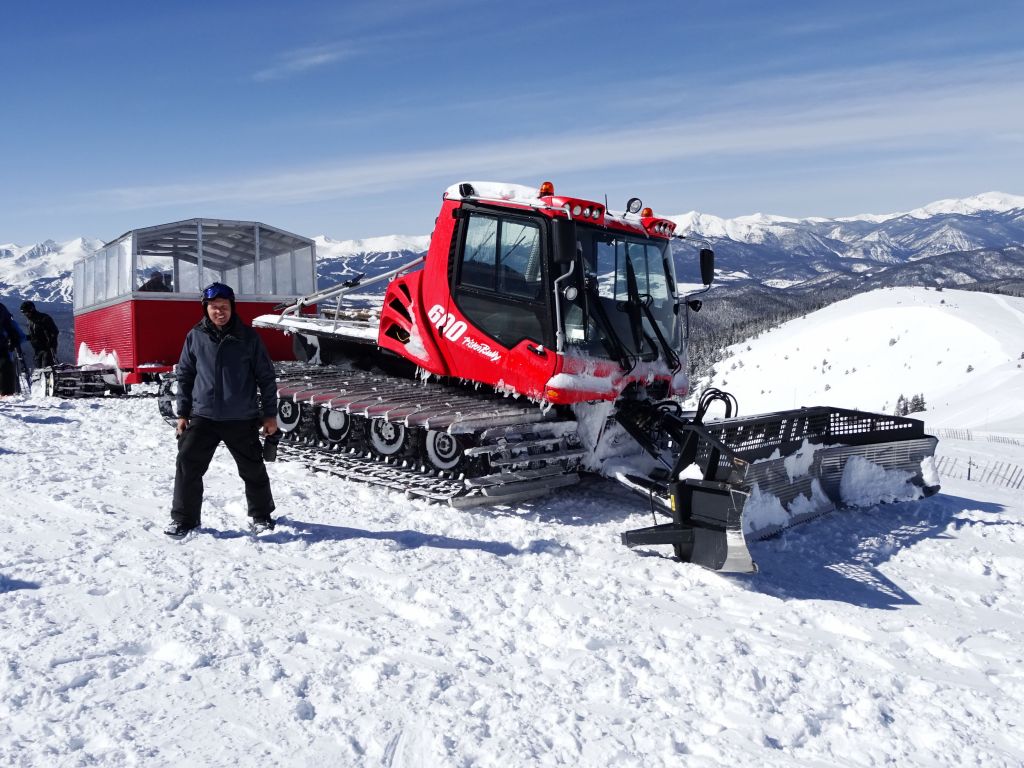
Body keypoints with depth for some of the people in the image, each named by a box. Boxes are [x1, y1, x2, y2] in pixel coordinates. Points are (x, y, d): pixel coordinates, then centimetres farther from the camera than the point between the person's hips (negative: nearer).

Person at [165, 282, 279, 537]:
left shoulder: (248, 337, -2)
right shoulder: (195, 337, 3)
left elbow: (266, 376, 2)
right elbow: (184, 375, 10)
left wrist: (270, 414, 1)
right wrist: (183, 413, 7)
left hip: (241, 419, -1)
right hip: (203, 416, 1)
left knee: (253, 469, 7)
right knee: (187, 466, -4)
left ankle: (260, 516, 26)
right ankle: (183, 518, 11)